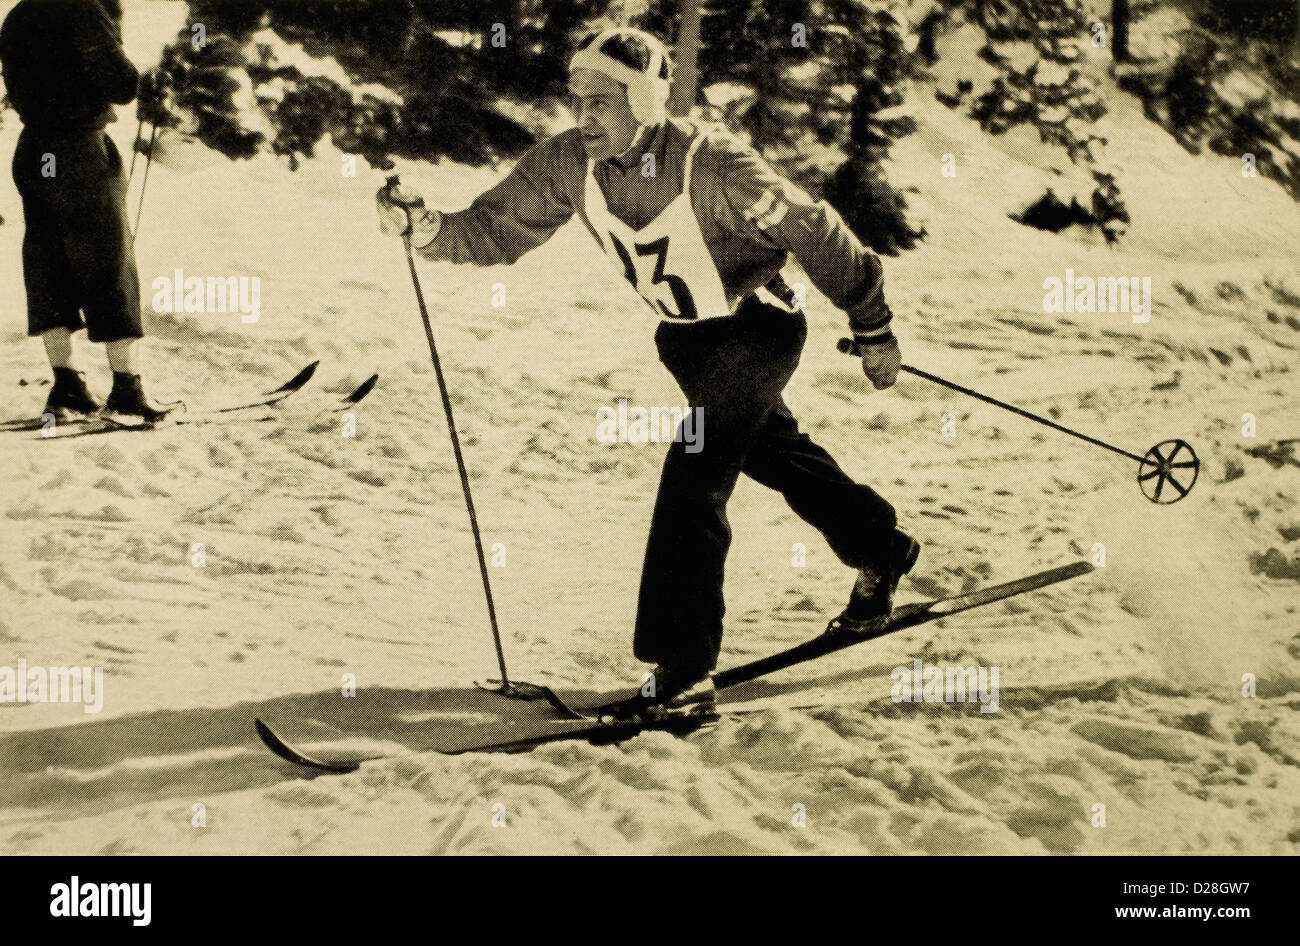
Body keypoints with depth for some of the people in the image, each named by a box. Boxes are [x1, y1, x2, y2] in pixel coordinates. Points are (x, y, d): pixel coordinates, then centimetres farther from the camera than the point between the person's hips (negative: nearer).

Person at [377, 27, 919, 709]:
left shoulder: (710, 165, -30)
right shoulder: (568, 164, -14)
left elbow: (814, 232, -19)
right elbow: (495, 232, -6)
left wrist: (873, 328, -9)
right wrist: (427, 229, -29)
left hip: (756, 327, -7)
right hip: (684, 339, 7)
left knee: (693, 479, -19)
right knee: (774, 451, 23)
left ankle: (683, 663, -13)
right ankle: (881, 551, 48)